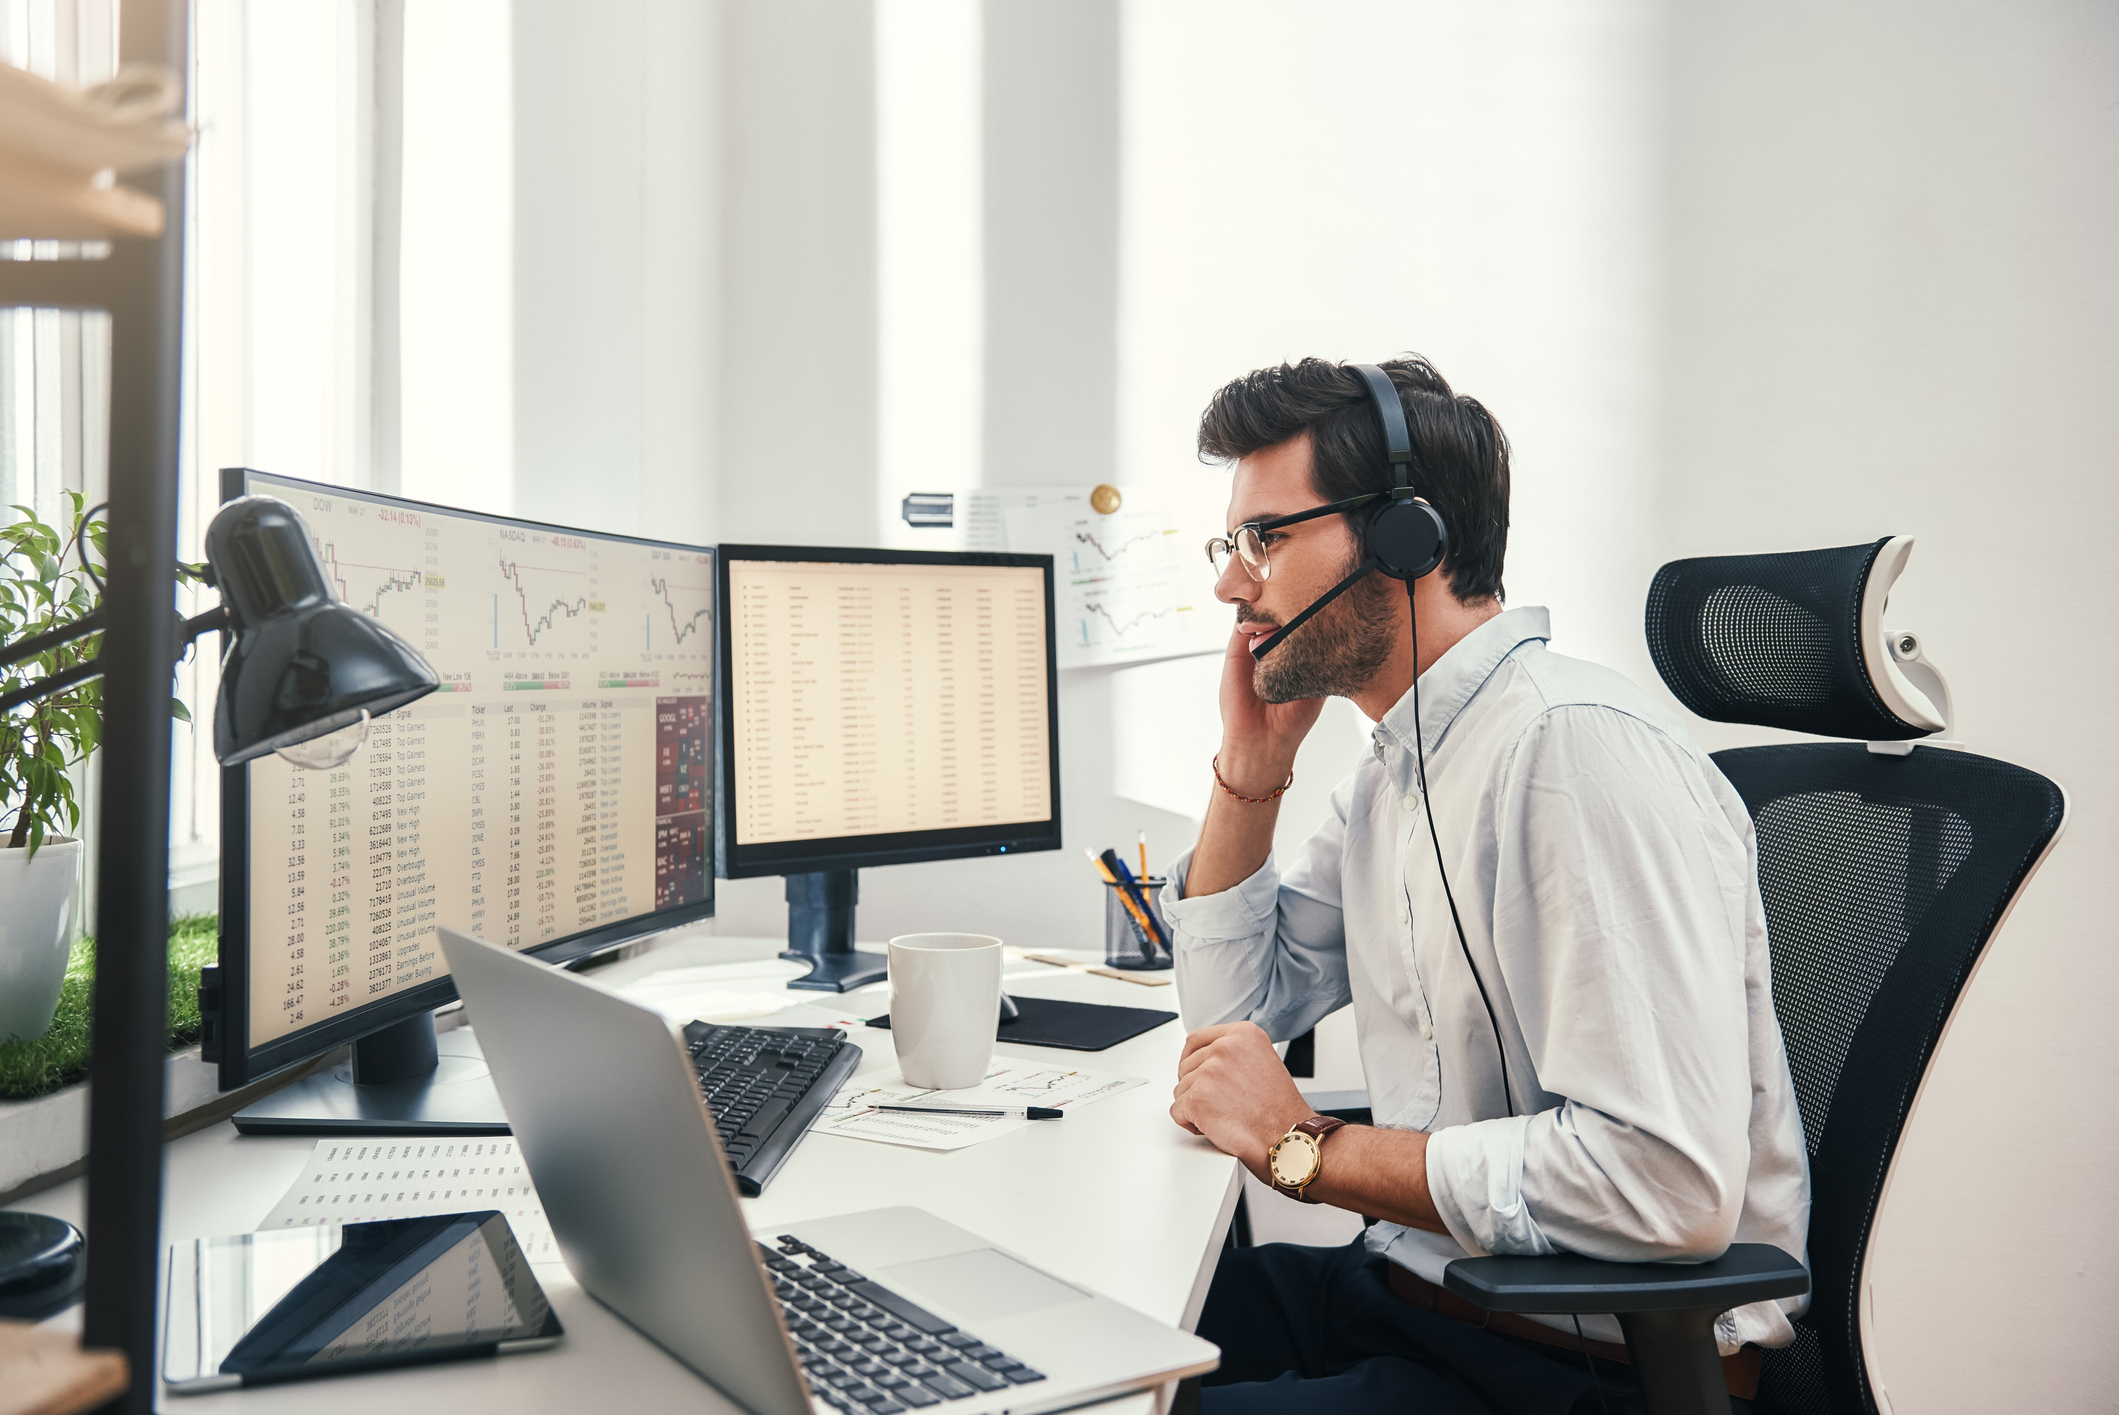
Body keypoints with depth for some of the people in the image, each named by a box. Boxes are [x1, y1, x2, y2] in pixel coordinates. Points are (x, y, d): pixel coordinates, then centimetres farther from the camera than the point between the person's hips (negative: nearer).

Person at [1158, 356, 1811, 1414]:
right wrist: (1248, 770, 4)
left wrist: (1309, 1149, -20)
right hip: (1409, 1288, 8)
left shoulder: (1582, 750, -23)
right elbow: (1237, 1012, 16)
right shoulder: (1393, 769, 8)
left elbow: (1670, 1180, -30)